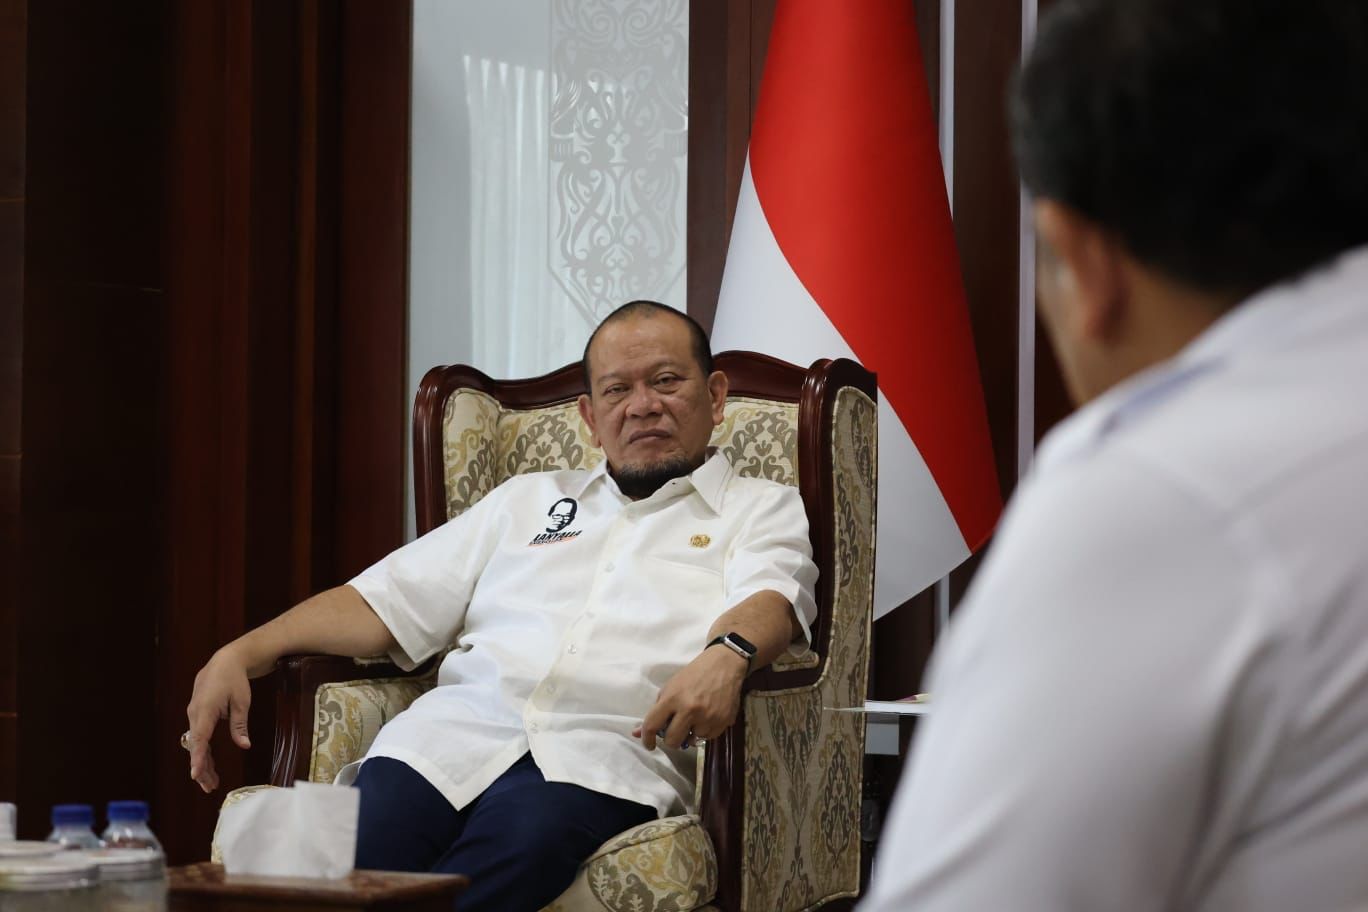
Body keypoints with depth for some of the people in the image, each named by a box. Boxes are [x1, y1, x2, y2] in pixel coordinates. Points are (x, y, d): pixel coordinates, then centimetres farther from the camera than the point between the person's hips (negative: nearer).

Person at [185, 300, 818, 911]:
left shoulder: (763, 510, 22)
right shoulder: (528, 501, 33)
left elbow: (768, 600, -1)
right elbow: (386, 603, 27)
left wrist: (726, 654, -28)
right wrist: (240, 654, 12)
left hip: (604, 752, -3)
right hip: (455, 733, 3)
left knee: (526, 836, -40)